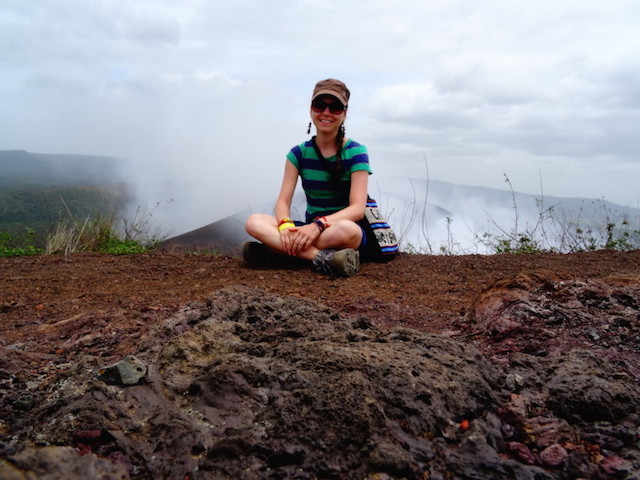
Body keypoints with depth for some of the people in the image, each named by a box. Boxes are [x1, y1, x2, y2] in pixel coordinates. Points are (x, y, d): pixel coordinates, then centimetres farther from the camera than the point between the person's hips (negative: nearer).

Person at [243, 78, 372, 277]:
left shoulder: (355, 153, -6)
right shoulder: (299, 153, 5)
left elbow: (357, 208, -16)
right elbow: (283, 201, -2)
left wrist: (318, 225, -32)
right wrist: (285, 225, -27)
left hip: (345, 231, -3)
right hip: (309, 229, 3)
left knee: (346, 230, -41)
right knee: (254, 222, -22)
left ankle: (274, 249, -25)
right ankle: (323, 258, -34)